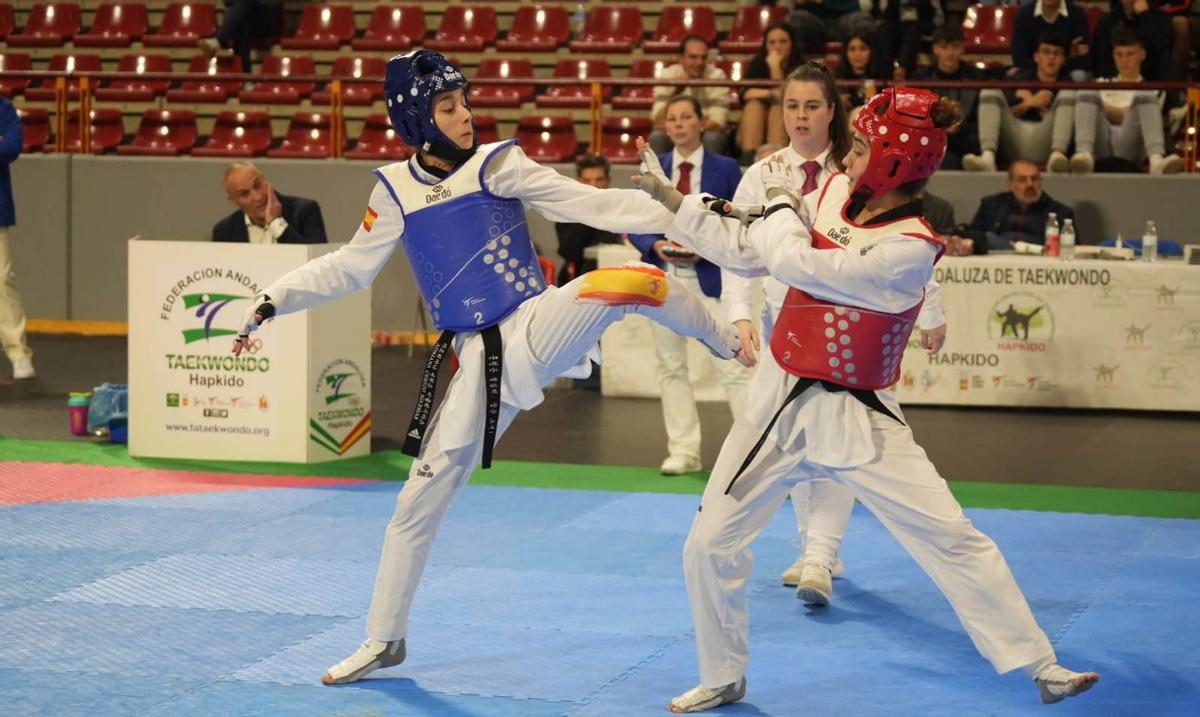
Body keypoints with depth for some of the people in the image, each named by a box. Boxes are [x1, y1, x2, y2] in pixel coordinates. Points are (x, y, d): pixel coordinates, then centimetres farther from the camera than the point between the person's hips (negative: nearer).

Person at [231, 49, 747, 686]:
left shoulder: (497, 165, -3)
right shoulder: (396, 191, 3)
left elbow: (593, 204, -8)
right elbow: (350, 268, 14)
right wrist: (271, 303, 6)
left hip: (539, 328, -2)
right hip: (482, 364, 2)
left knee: (635, 278, -29)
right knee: (420, 501, 5)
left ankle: (730, 347, -2)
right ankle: (383, 640, 23)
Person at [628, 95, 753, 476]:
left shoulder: (725, 169, -2)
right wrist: (656, 246, -13)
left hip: (710, 277, -4)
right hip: (664, 277, 4)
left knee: (732, 365, -7)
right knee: (671, 365, 8)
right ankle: (683, 451, 17)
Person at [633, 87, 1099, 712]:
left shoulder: (909, 251, -23)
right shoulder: (837, 193, -2)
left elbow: (793, 263, -27)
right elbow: (748, 251, 8)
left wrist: (781, 197, -10)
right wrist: (672, 200, 7)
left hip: (856, 416, -6)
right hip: (780, 401, 6)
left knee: (955, 542, -6)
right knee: (709, 544, 6)